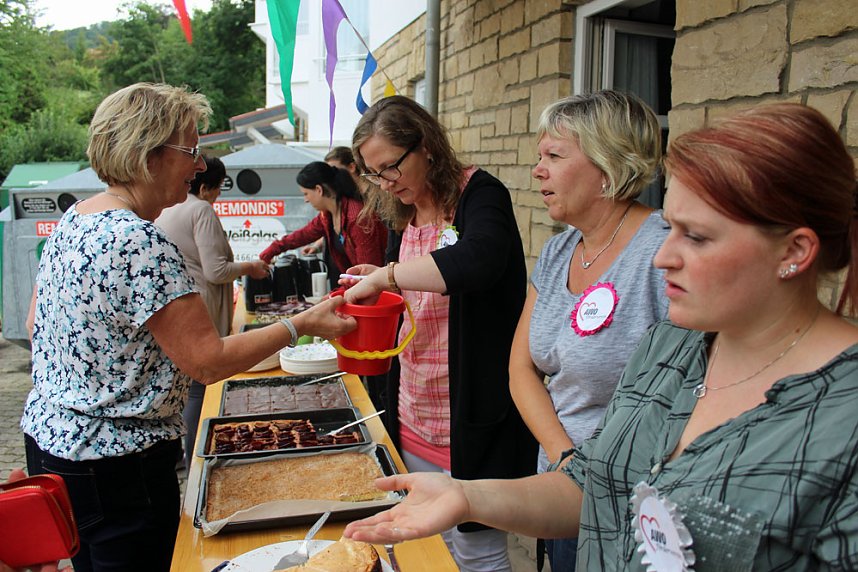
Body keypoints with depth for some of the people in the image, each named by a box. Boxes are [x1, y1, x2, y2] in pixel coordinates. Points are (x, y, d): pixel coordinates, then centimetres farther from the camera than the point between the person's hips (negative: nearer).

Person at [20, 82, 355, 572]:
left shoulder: (74, 220, 5)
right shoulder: (141, 243, -25)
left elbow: (38, 324, 15)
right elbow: (208, 361, -24)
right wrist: (301, 325, -18)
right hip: (116, 464, -9)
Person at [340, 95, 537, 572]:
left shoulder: (479, 194, -13)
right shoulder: (406, 215, 10)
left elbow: (479, 261, -36)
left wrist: (386, 275, -28)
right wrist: (378, 286, 0)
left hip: (470, 416, -7)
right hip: (415, 416, 8)